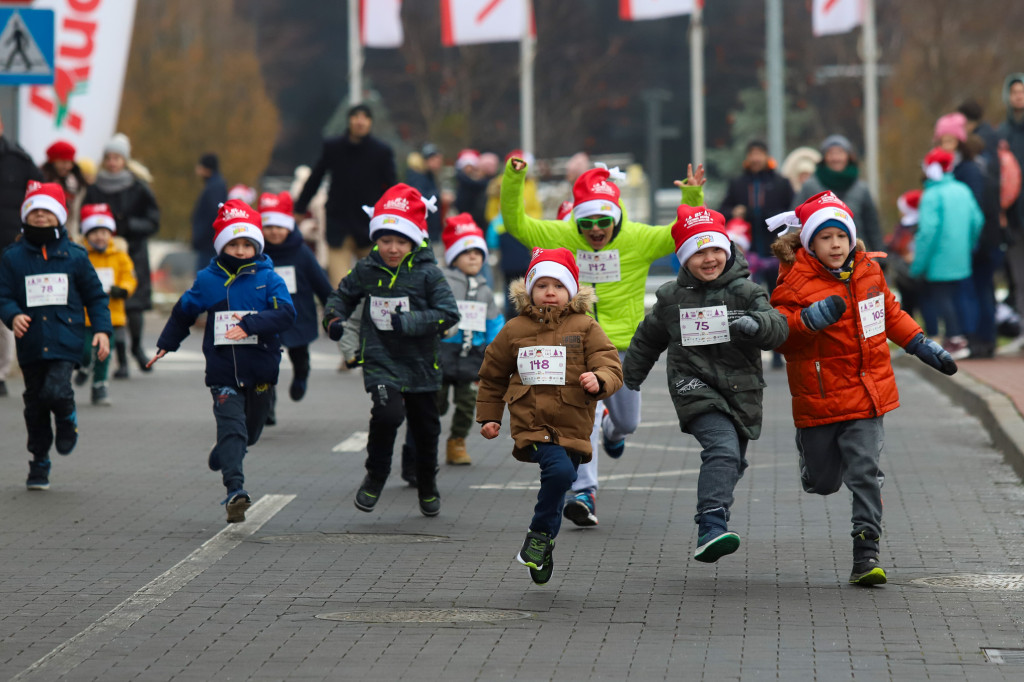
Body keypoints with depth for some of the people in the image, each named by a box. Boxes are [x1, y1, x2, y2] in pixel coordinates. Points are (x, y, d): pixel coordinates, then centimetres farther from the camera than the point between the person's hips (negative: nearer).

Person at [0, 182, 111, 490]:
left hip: (66, 341, -2)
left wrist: (102, 329, 0)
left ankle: (67, 419, 13)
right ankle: (39, 463, 23)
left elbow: (95, 296, 10)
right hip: (31, 344, 2)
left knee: (56, 391, -22)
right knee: (35, 404, 8)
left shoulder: (74, 256, 5)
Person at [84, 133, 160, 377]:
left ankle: (136, 347, 24)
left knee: (134, 307, -5)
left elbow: (152, 222, 0)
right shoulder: (94, 190, 5)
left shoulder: (139, 189, 1)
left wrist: (128, 224, -14)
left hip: (133, 253, -1)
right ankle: (121, 360, 5)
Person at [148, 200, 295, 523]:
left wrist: (250, 324, -28)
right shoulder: (208, 280, 3)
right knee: (231, 425, -14)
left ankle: (223, 455, 48)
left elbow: (286, 313, -15)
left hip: (260, 371, 1)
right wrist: (166, 345, 26)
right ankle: (235, 490, -23)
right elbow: (184, 311, 19)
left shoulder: (268, 278, -2)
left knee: (250, 430, 17)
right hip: (223, 372, -1)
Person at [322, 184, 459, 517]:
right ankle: (375, 477, -3)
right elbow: (342, 295, 17)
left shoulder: (427, 273, -9)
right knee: (388, 413, -24)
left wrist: (408, 322, -23)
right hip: (380, 360, 0)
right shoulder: (366, 270, -1)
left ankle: (427, 488, 36)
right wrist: (334, 319, -3)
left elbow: (448, 313, -14)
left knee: (425, 427, 13)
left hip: (420, 364, 1)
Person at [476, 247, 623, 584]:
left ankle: (540, 539, 27)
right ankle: (542, 535, -11)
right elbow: (492, 376, 22)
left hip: (572, 427, 2)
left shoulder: (586, 328, 5)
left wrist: (599, 381, -24)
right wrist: (488, 416, 20)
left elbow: (611, 367, -2)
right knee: (560, 470, -26)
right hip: (531, 425, -2)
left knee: (557, 486, 7)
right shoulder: (514, 331, 9)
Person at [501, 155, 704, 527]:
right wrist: (513, 182, -19)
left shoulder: (639, 239, -7)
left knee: (628, 422, 16)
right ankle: (584, 492, -17)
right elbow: (516, 224, -6)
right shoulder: (560, 236, -5)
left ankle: (613, 428, 55)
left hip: (624, 345, 2)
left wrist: (693, 199, -28)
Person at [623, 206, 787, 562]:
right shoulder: (672, 298, 3)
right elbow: (648, 339, 19)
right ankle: (711, 531, -39)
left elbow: (778, 328, -14)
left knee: (732, 463, 15)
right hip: (695, 388, -3)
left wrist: (757, 324, -36)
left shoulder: (747, 293, 0)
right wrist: (629, 378, 26)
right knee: (723, 449, -26)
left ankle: (713, 524, 41)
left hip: (741, 393, 3)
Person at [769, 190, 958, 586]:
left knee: (865, 472, -10)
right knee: (824, 483, 11)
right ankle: (810, 449, 49)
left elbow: (890, 313, 23)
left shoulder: (868, 271, 5)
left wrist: (920, 345, 19)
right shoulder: (795, 280, -11)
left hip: (865, 391, 3)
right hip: (819, 396, -2)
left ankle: (866, 555, -8)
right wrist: (810, 319, -32)